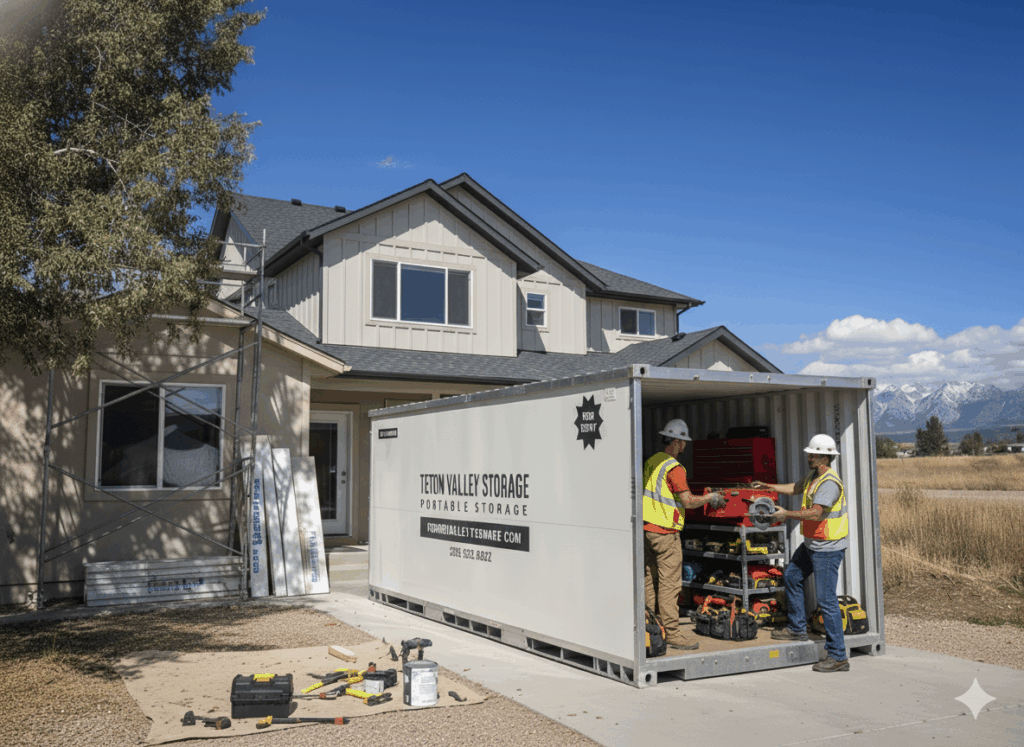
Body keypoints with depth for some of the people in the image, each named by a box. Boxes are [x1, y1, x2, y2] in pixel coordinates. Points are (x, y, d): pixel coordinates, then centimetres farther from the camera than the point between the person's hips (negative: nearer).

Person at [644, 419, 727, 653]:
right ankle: (672, 634, -2)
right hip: (665, 532, -9)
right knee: (670, 583, -5)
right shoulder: (674, 468, -15)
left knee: (650, 579, 13)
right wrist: (711, 497, -3)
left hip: (647, 528, 9)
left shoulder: (650, 462, 11)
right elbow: (688, 501, -18)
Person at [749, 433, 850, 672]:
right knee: (791, 576, 22)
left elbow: (815, 513, -29)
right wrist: (769, 487, 29)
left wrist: (787, 514, -18)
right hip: (811, 545, 11)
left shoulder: (830, 482, -22)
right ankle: (797, 628, 36)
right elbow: (796, 488, 28)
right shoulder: (813, 476, 10)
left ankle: (838, 656, -3)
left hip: (828, 549, -11)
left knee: (826, 599, -9)